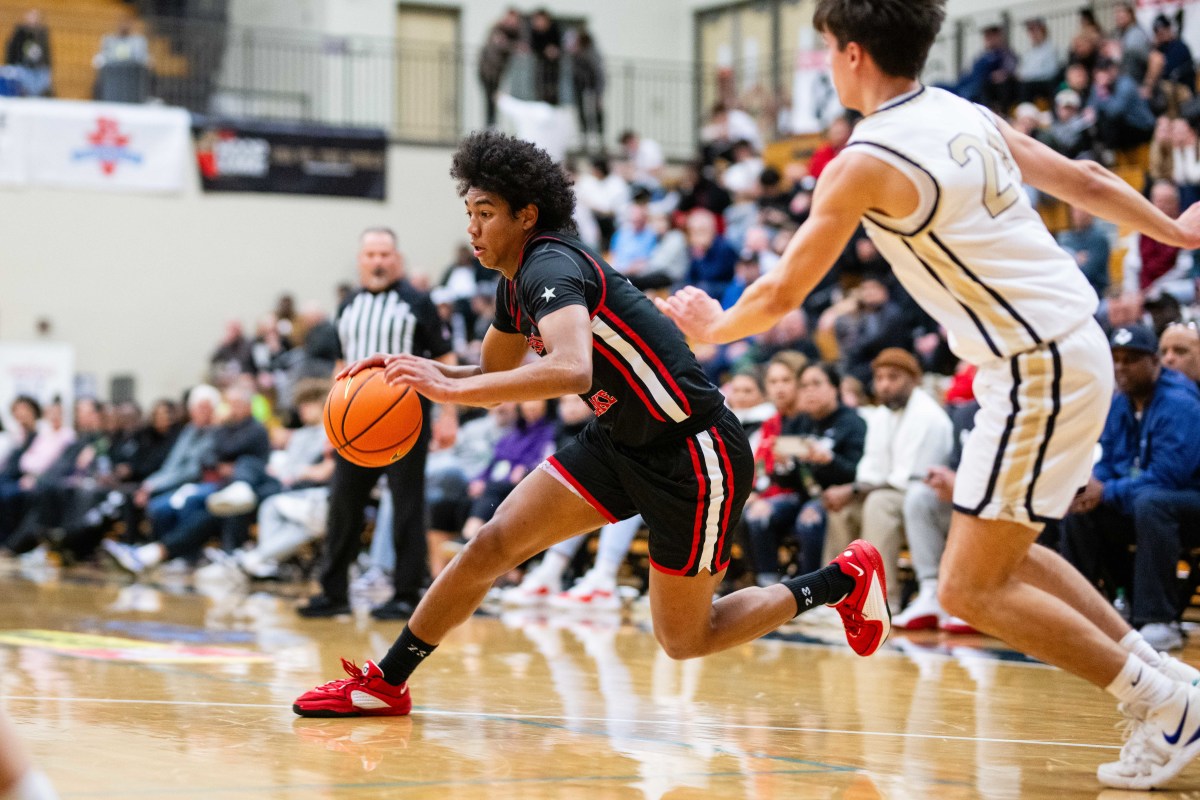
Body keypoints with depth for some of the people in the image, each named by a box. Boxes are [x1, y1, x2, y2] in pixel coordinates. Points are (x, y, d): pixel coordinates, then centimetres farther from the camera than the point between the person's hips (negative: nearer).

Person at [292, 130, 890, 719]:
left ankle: (844, 580, 18)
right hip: (621, 442, 9)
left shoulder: (551, 267, -23)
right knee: (494, 543, -1)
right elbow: (494, 373, 22)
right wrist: (413, 369, 4)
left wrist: (450, 389, -38)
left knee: (683, 640, 2)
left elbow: (571, 370, -42)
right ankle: (384, 684, 9)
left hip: (694, 455, -9)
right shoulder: (519, 280, 6)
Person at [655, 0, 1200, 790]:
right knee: (1002, 550, 23)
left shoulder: (867, 161, -14)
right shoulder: (968, 117, 9)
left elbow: (781, 293, -7)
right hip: (1071, 346, 9)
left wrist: (710, 328, 13)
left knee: (972, 589, -3)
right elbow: (1083, 178, 17)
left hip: (1039, 369, -9)